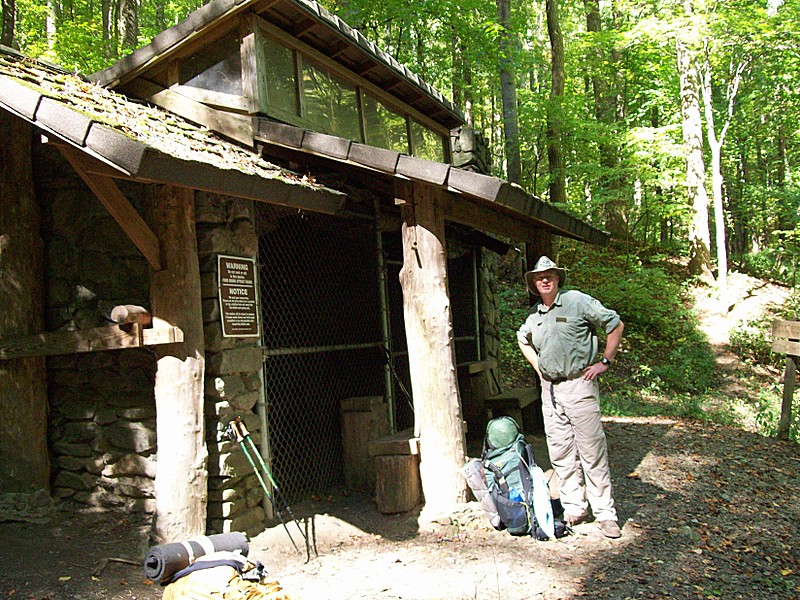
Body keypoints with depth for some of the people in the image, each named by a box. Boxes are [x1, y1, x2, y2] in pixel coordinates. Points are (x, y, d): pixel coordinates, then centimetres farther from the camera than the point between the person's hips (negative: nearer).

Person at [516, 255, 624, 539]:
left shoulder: (578, 301, -6)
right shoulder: (534, 314, 10)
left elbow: (616, 325, -2)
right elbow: (523, 340, 30)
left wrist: (605, 362, -4)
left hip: (578, 385, -5)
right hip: (549, 388, 6)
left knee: (592, 451, -4)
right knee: (561, 453, 8)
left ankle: (605, 513, 4)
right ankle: (574, 509, 18)